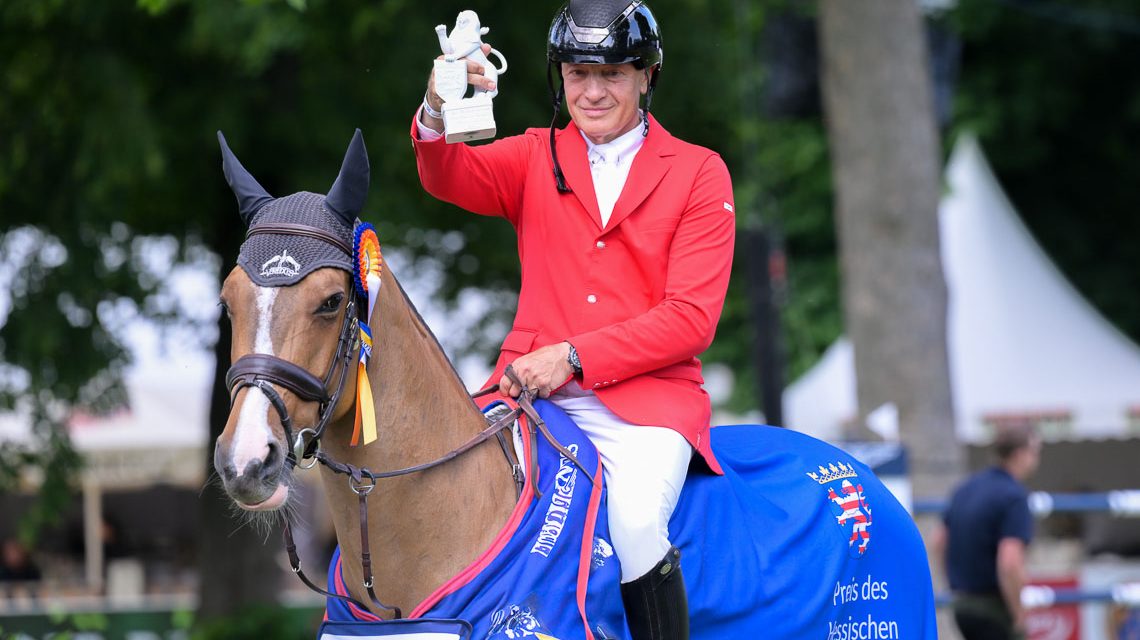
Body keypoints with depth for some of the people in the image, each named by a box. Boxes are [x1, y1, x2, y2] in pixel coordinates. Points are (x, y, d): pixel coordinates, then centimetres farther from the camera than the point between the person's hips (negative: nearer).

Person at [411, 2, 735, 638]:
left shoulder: (700, 173, 6)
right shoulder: (536, 157, 14)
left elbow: (690, 318, -3)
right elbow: (456, 178, -8)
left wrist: (575, 357, -14)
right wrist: (437, 115, -32)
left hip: (647, 396, -3)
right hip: (534, 391, 3)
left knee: (635, 519, -31)